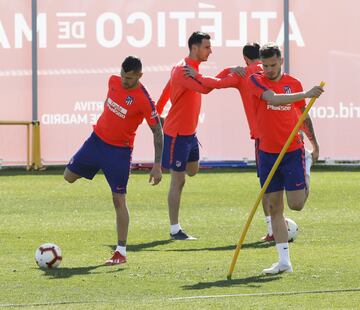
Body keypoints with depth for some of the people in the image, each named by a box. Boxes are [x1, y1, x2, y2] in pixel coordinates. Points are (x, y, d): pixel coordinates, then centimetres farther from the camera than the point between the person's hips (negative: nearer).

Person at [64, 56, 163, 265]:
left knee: (119, 199, -8)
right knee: (69, 177, 11)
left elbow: (158, 131, -17)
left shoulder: (144, 100, -22)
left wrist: (157, 165, -20)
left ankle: (121, 252, -3)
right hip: (97, 139, 6)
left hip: (119, 151, -6)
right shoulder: (113, 81, -4)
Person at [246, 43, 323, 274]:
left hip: (293, 151, 0)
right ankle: (284, 261, 6)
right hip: (268, 153, 0)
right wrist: (305, 94, -36)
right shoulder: (255, 81, -5)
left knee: (296, 204, -9)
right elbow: (273, 99, -25)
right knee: (275, 207, 2)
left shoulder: (293, 83, 3)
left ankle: (305, 187, 28)